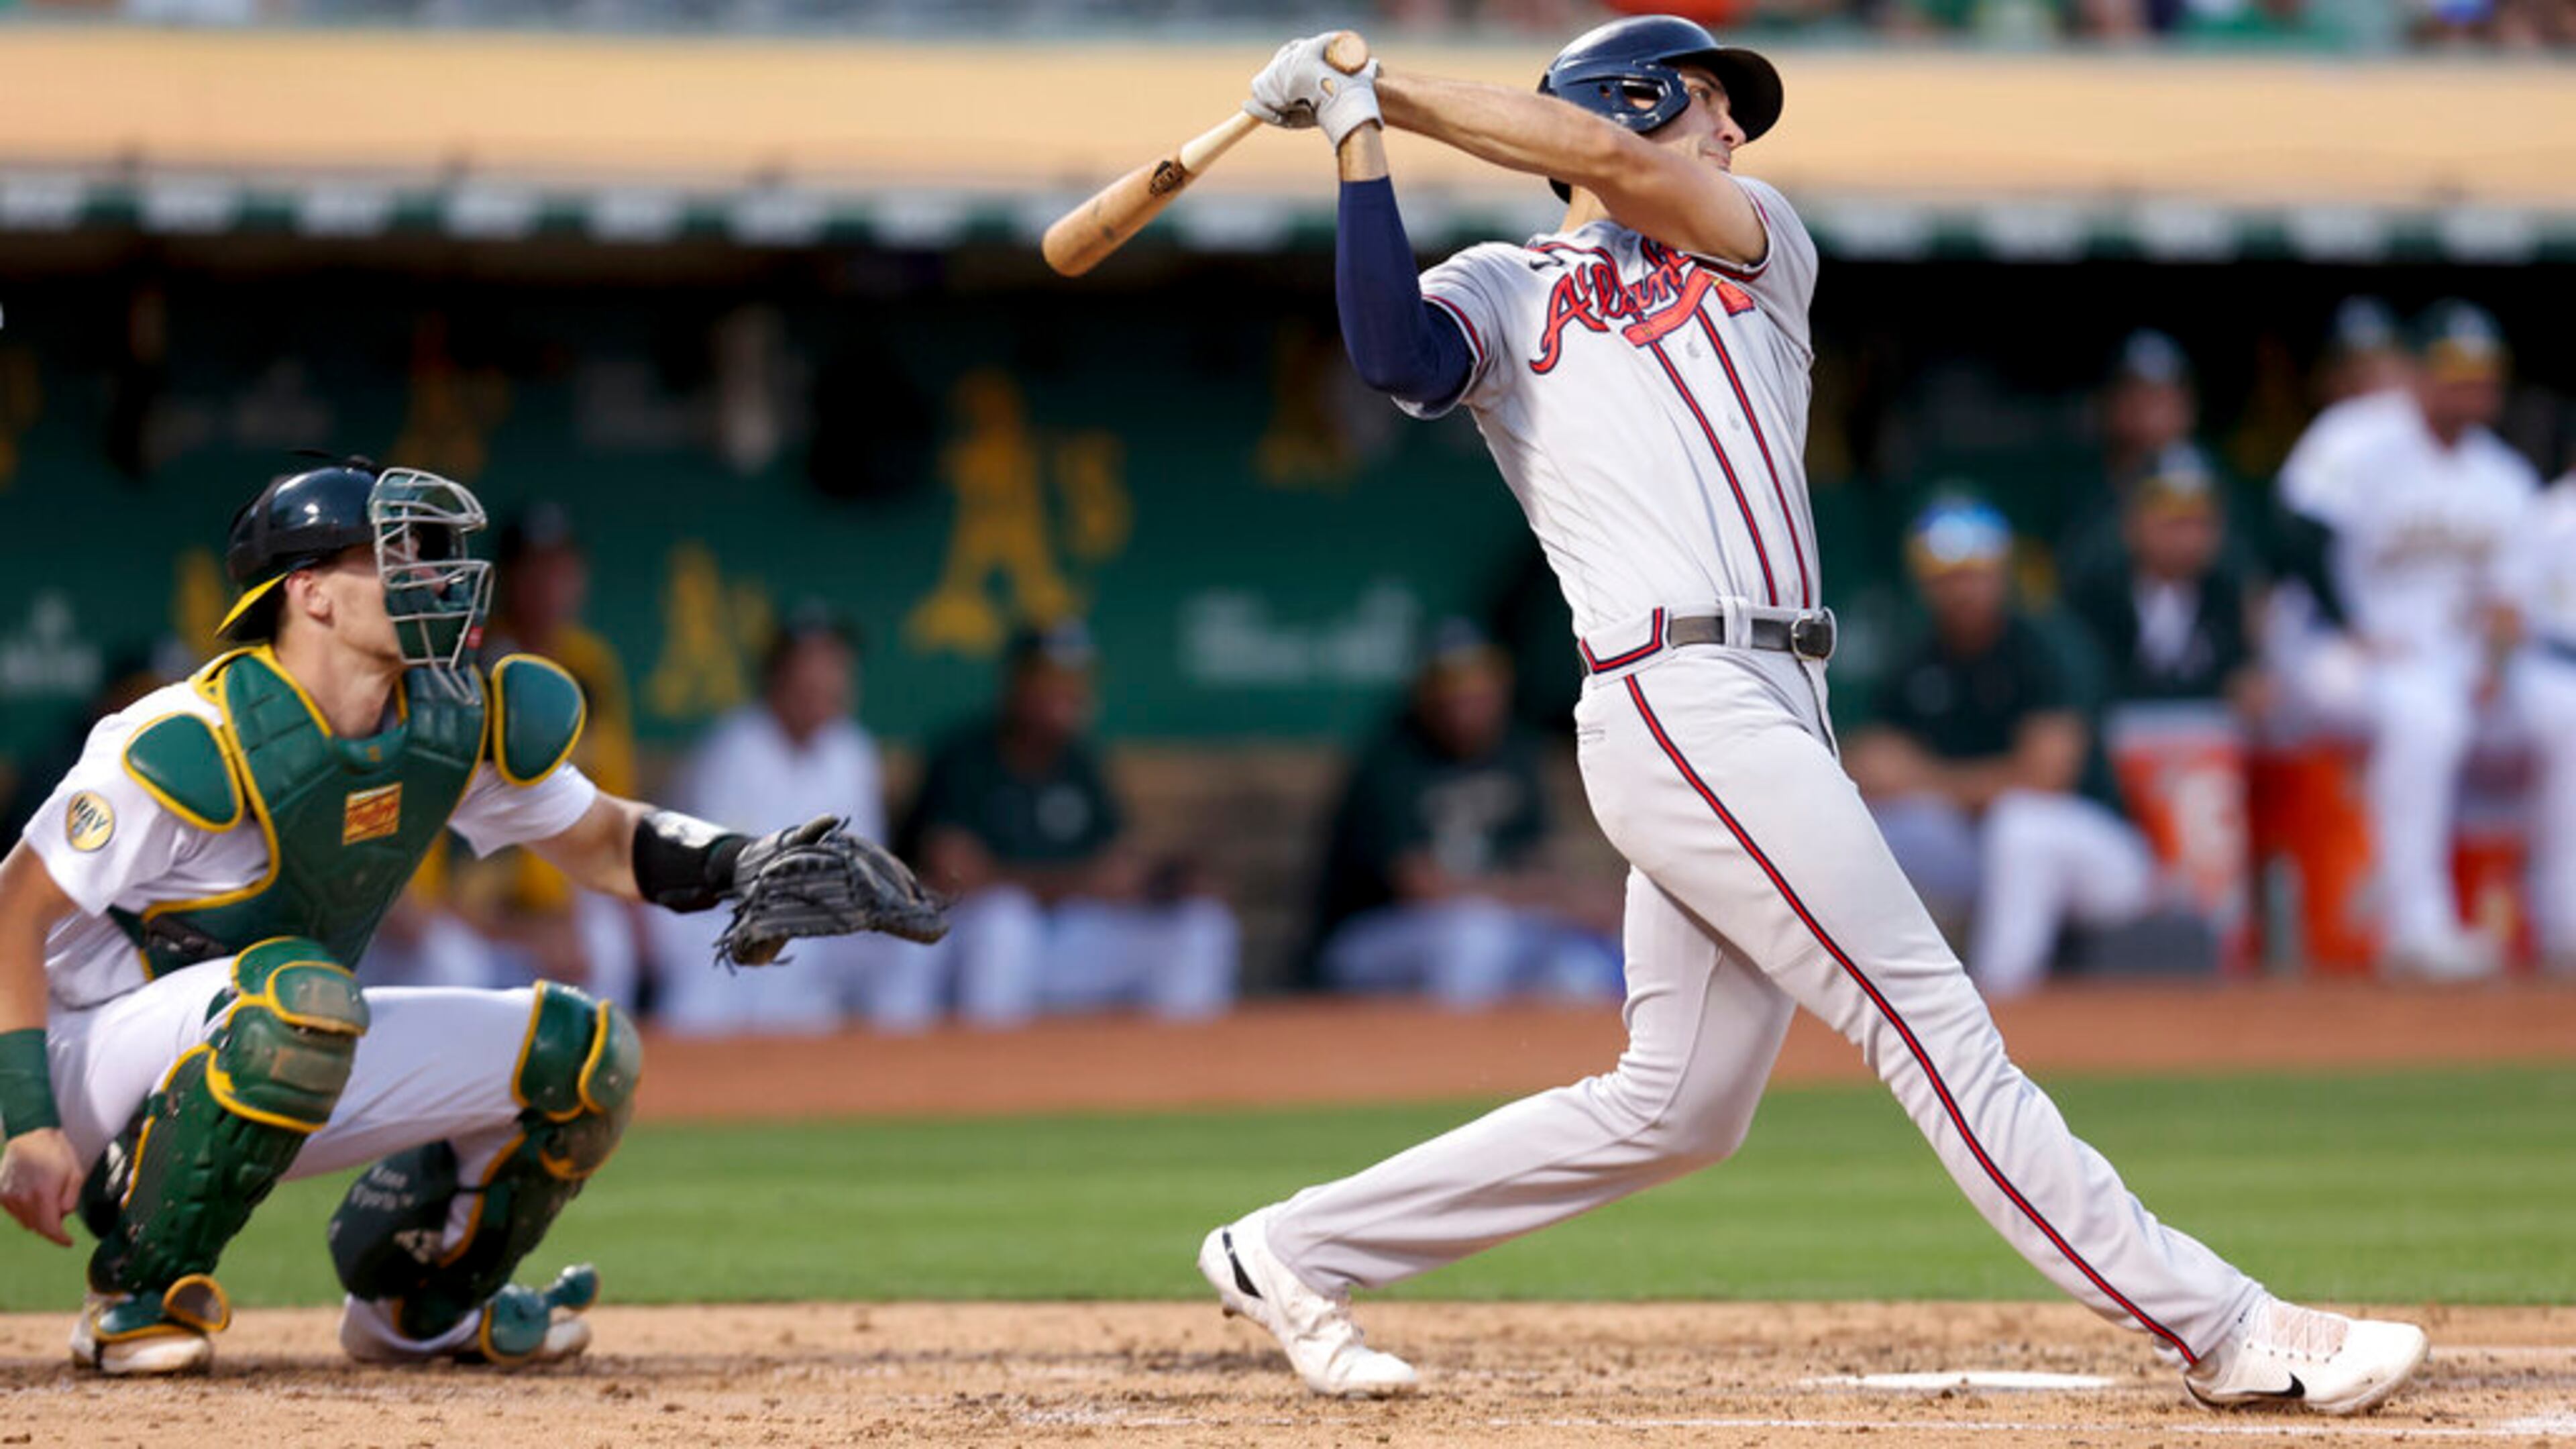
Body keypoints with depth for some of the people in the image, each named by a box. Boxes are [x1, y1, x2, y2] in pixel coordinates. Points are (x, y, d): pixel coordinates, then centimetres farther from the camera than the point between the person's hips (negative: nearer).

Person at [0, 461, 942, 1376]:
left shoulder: (459, 727, -3)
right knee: (299, 988, -40)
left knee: (582, 1052, 0)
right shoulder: (191, 746, -25)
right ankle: (139, 1302, -24)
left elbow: (599, 843, 10)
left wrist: (737, 863, -11)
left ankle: (419, 1305, 20)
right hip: (100, 1058, -8)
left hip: (288, 1084, 8)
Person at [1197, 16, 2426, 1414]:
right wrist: (1360, 140, -11)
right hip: (1677, 704, -7)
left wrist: (1387, 86, 1)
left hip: (1773, 720, 7)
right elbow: (1395, 353, -13)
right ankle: (2219, 1328, -12)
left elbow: (1614, 163, 4)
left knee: (1674, 1110, 8)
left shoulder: (1758, 250, 23)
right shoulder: (1500, 293, 10)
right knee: (1935, 1027, -9)